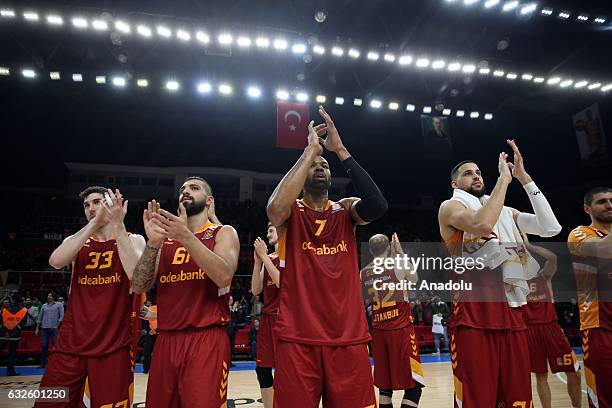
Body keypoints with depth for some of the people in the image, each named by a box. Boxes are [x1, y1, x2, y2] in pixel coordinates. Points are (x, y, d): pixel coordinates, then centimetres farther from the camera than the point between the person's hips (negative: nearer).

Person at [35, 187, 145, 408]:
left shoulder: (133, 240, 1)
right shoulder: (76, 241, 10)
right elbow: (55, 261, -14)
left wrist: (118, 225, -22)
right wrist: (94, 223, -19)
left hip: (114, 346, -3)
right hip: (71, 342, 3)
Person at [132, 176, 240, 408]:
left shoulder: (224, 233, 1)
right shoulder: (166, 236, 13)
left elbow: (224, 277, -17)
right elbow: (139, 287, 3)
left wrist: (187, 237, -23)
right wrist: (152, 243, -12)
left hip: (207, 340, -4)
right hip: (165, 340, 5)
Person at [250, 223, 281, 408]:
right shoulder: (267, 258, 13)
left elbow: (282, 283, -21)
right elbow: (256, 290, 5)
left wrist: (264, 257, -16)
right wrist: (257, 261, -5)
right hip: (267, 317, 7)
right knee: (263, 369, 11)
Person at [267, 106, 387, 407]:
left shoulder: (346, 210, 9)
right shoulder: (290, 212, 2)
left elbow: (378, 205, -14)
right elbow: (275, 207, -24)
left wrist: (340, 150, -14)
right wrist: (311, 149, -17)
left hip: (348, 338, 3)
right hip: (298, 339, -2)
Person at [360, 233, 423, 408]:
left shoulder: (363, 273, 5)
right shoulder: (398, 263, -7)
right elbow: (414, 279, 13)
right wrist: (401, 252, 13)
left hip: (378, 330, 5)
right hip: (401, 328, -5)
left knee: (385, 385, 15)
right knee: (414, 384, 3)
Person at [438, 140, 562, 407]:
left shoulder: (506, 212, 20)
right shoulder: (450, 207, 1)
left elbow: (551, 228, 4)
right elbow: (482, 224, -21)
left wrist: (524, 177, 2)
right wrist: (504, 178, -10)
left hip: (511, 313, 6)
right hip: (473, 317, -6)